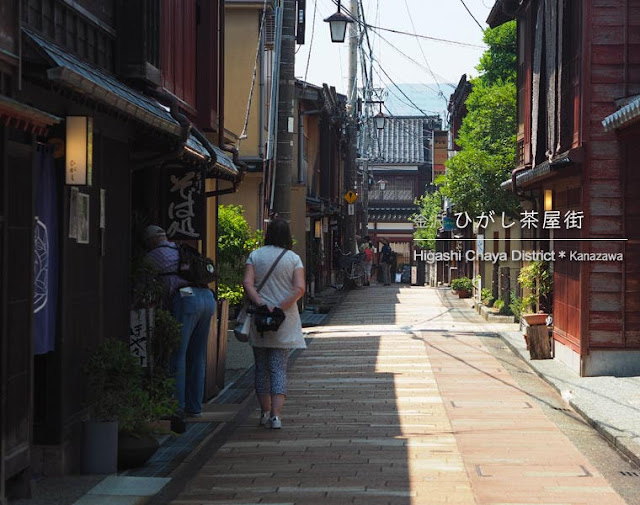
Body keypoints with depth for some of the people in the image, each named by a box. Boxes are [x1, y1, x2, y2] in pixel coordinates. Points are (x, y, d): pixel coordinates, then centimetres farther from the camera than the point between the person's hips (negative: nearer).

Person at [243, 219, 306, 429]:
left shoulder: (255, 256, 2)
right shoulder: (293, 258, 0)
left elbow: (247, 283, -10)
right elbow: (299, 288, -12)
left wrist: (262, 305, -15)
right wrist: (280, 307, -13)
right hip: (284, 321, -1)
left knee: (261, 367, 12)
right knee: (279, 368, 0)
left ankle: (265, 412, 19)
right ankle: (276, 414, -12)